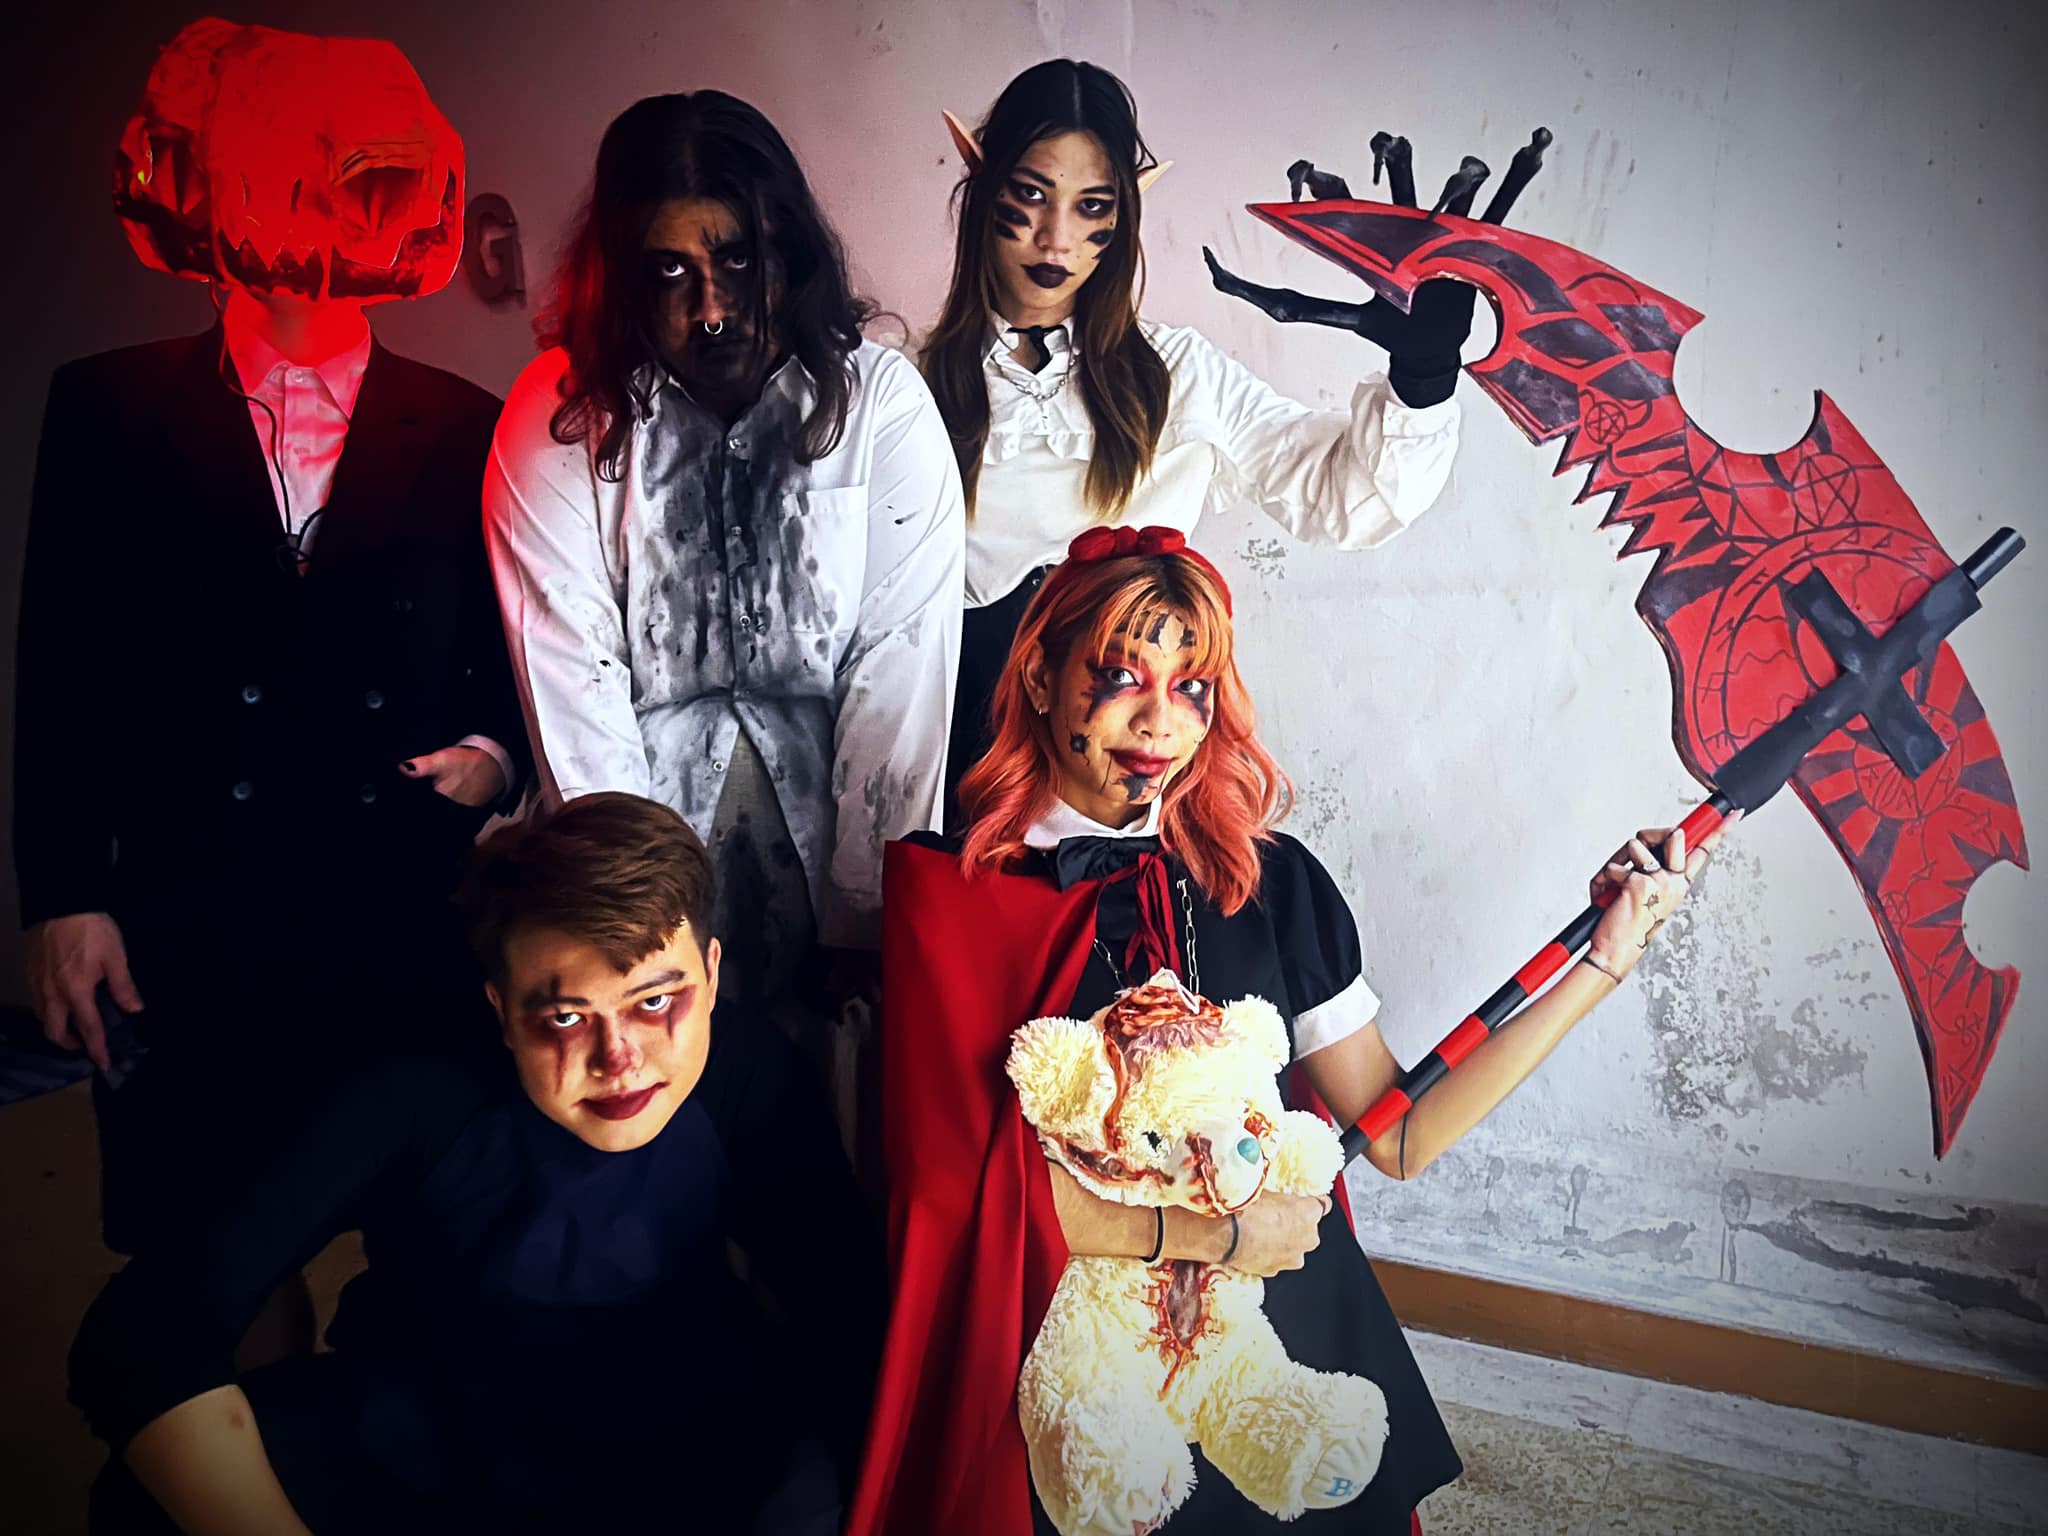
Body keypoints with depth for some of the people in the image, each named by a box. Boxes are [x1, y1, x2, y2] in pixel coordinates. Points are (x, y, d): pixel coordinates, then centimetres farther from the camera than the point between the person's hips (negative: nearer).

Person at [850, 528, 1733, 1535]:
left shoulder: (1270, 881, -2)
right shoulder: (950, 892, -10)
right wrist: (1210, 1235, -14)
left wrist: (1606, 959, -5)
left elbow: (1401, 1137, -4)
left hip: (1289, 1334, 3)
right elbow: (958, 1179, -15)